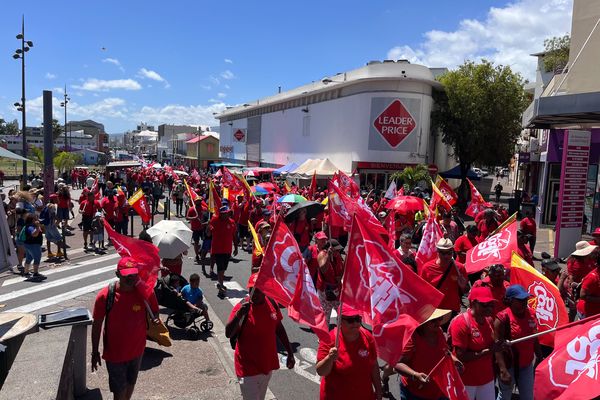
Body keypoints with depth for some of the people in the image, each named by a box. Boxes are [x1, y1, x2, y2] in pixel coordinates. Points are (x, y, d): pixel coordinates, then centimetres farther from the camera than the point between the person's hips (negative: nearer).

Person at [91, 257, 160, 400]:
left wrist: (154, 319, -23)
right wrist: (95, 352, -2)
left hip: (137, 350, 2)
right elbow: (97, 324, -8)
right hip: (114, 352, -2)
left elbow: (154, 311, 1)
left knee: (130, 384, 24)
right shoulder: (105, 295, -20)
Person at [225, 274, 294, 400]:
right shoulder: (242, 307, -20)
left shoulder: (272, 303, -5)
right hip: (248, 367, -5)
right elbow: (228, 334, -28)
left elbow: (279, 329, 8)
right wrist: (239, 314, -43)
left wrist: (290, 353, 11)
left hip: (268, 364, 5)